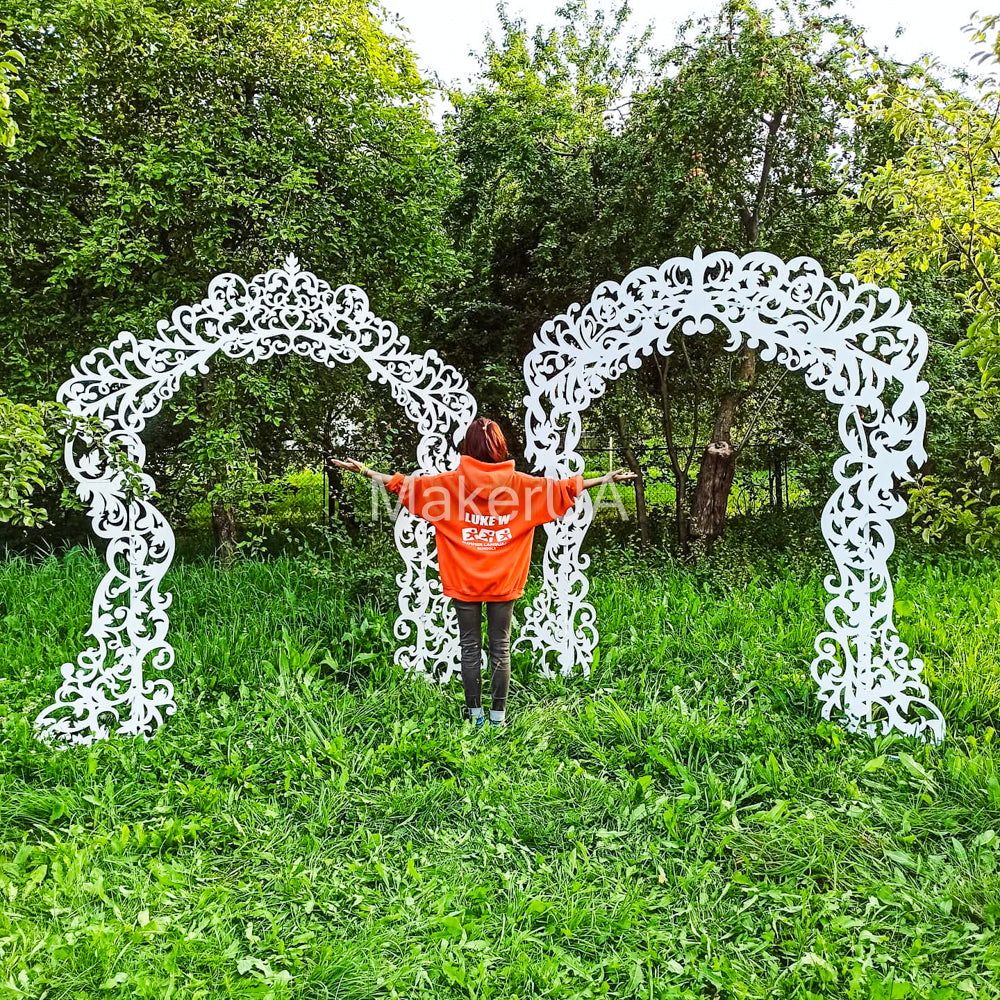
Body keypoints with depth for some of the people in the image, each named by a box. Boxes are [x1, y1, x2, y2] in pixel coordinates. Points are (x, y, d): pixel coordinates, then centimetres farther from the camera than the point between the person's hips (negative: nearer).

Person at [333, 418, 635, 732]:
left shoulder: (453, 482, -5)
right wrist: (607, 479, 14)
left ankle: (475, 715, 14)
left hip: (464, 582, -1)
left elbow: (406, 484, -2)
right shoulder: (519, 483, -2)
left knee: (470, 648, 9)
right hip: (504, 582, 1)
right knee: (500, 648, 9)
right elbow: (565, 489, 4)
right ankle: (498, 717, 14)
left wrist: (365, 471, 9)